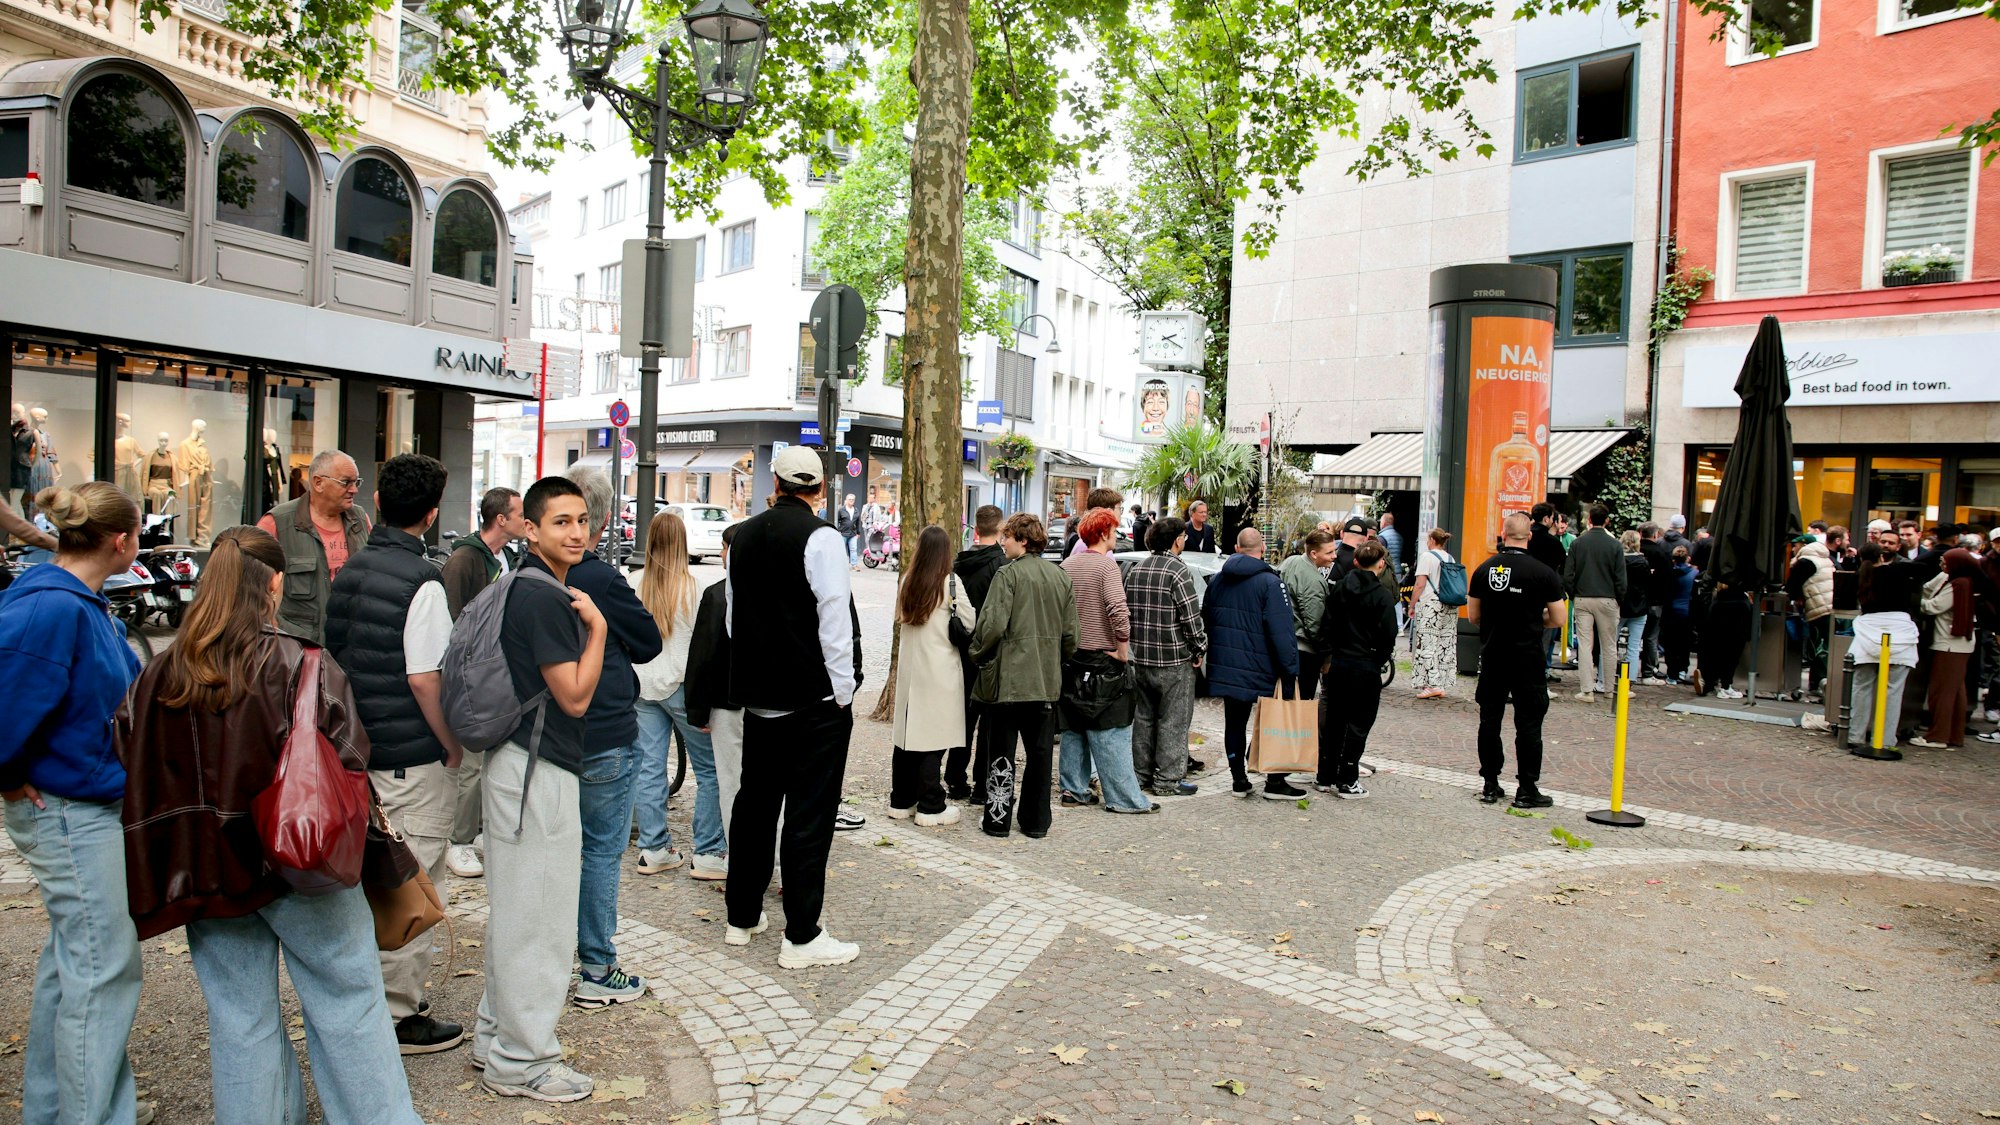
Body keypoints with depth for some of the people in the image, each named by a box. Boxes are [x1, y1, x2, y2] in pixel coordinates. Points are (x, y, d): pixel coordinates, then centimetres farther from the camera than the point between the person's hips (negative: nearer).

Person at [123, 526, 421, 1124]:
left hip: (207, 872, 4)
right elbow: (348, 765, -15)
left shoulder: (159, 675, -2)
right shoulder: (306, 666, -16)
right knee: (346, 998, 10)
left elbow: (140, 781, 5)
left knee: (239, 1017, 15)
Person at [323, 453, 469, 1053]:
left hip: (358, 750, 8)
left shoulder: (350, 570, 7)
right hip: (413, 759, -8)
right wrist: (454, 746, -8)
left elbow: (334, 656, 14)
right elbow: (425, 679, -21)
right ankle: (401, 1014, 12)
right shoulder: (421, 582, -18)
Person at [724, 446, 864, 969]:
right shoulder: (819, 536, -14)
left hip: (758, 695, 7)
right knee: (809, 814, 0)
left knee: (754, 804, 17)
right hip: (814, 699, -7)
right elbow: (835, 617, -16)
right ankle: (802, 938, 6)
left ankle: (742, 917, 29)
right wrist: (844, 690, -7)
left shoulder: (744, 534, 8)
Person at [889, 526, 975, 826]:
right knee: (933, 736, -1)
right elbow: (971, 624, -6)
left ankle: (901, 801, 23)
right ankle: (930, 809, 4)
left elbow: (900, 618, 13)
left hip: (908, 667, 5)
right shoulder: (950, 582, -10)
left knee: (906, 733, 12)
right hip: (939, 669, -5)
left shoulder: (907, 580, 4)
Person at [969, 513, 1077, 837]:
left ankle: (998, 819, 13)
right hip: (1047, 680, 5)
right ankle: (1035, 821, 19)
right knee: (1039, 752, 13)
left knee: (1000, 753, 6)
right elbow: (1070, 631, 8)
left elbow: (992, 625, -19)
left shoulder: (1008, 574, -12)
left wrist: (977, 655, -3)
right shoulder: (1061, 576, 6)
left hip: (1006, 678, -5)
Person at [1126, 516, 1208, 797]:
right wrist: (1199, 649, -4)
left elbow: (1126, 609, 12)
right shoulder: (1178, 571, -15)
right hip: (1174, 659, -7)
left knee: (1144, 717, 16)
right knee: (1173, 721, 1)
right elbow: (1191, 616, -16)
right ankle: (1167, 781, 5)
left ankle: (1141, 774, 23)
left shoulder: (1136, 569, 9)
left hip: (1141, 657, 7)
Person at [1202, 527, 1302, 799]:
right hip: (1260, 669, -5)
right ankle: (1275, 781, 8)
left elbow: (1206, 621, 18)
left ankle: (1239, 779, 16)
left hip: (1225, 667, 6)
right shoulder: (1270, 583, -11)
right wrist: (1291, 670, -13)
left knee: (1234, 722, 11)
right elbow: (1281, 631, -16)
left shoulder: (1217, 580, 9)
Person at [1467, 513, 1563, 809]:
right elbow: (1558, 618, -4)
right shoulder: (1542, 573, -9)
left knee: (1489, 720, 10)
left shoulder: (1484, 569, 0)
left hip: (1491, 657, 3)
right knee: (1528, 723, 3)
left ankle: (1490, 785, 16)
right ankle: (1527, 789, 7)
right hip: (1527, 659, -3)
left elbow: (1473, 615, 7)